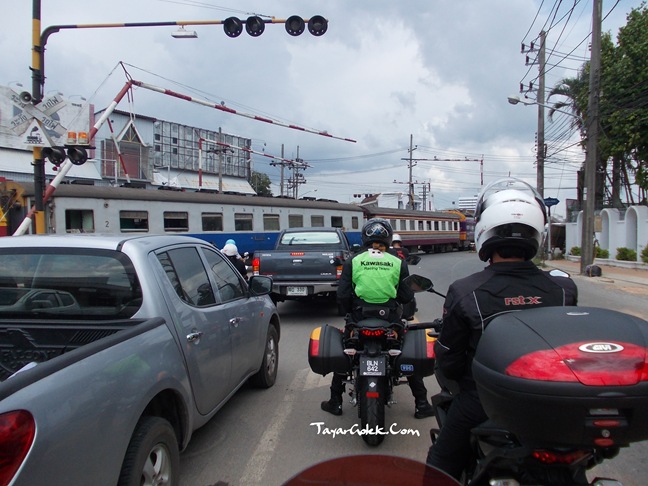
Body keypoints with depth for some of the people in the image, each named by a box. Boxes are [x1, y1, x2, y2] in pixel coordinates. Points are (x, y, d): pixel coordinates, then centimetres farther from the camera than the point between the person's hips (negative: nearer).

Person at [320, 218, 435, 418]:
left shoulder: (353, 262, -2)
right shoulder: (398, 263, -1)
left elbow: (343, 295, -5)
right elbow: (407, 296, -1)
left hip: (359, 319, 0)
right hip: (391, 320, 0)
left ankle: (335, 402, 25)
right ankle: (421, 404, 20)